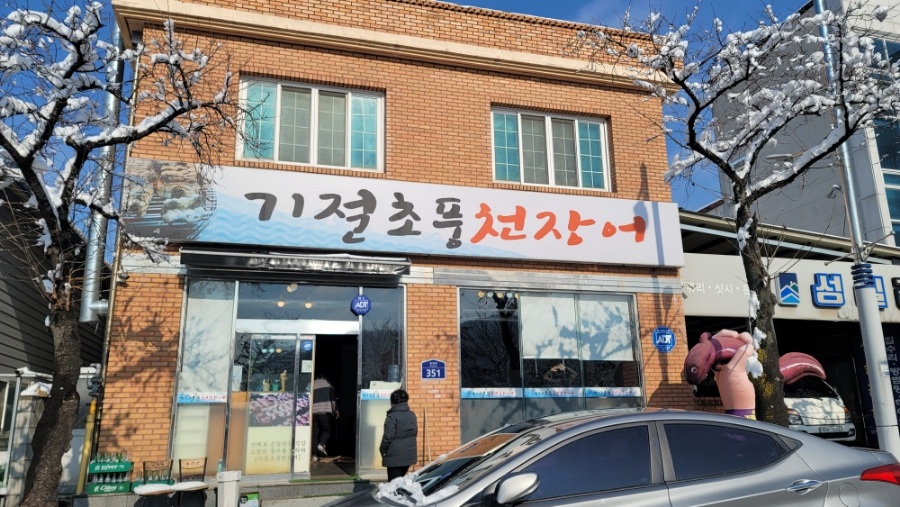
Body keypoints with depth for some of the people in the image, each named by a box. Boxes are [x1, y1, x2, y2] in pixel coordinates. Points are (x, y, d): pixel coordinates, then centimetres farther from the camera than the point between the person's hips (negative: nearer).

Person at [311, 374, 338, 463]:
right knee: (326, 430, 12)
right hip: (324, 411, -3)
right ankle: (321, 445, -14)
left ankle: (314, 455, 0)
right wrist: (335, 410, 0)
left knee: (314, 434, 5)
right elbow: (332, 398, 0)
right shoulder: (327, 384, 12)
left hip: (313, 412, 3)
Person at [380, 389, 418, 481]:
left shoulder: (392, 417, -13)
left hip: (395, 457, -7)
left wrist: (383, 451, -1)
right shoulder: (412, 415, 9)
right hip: (409, 455, 7)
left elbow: (388, 437, -15)